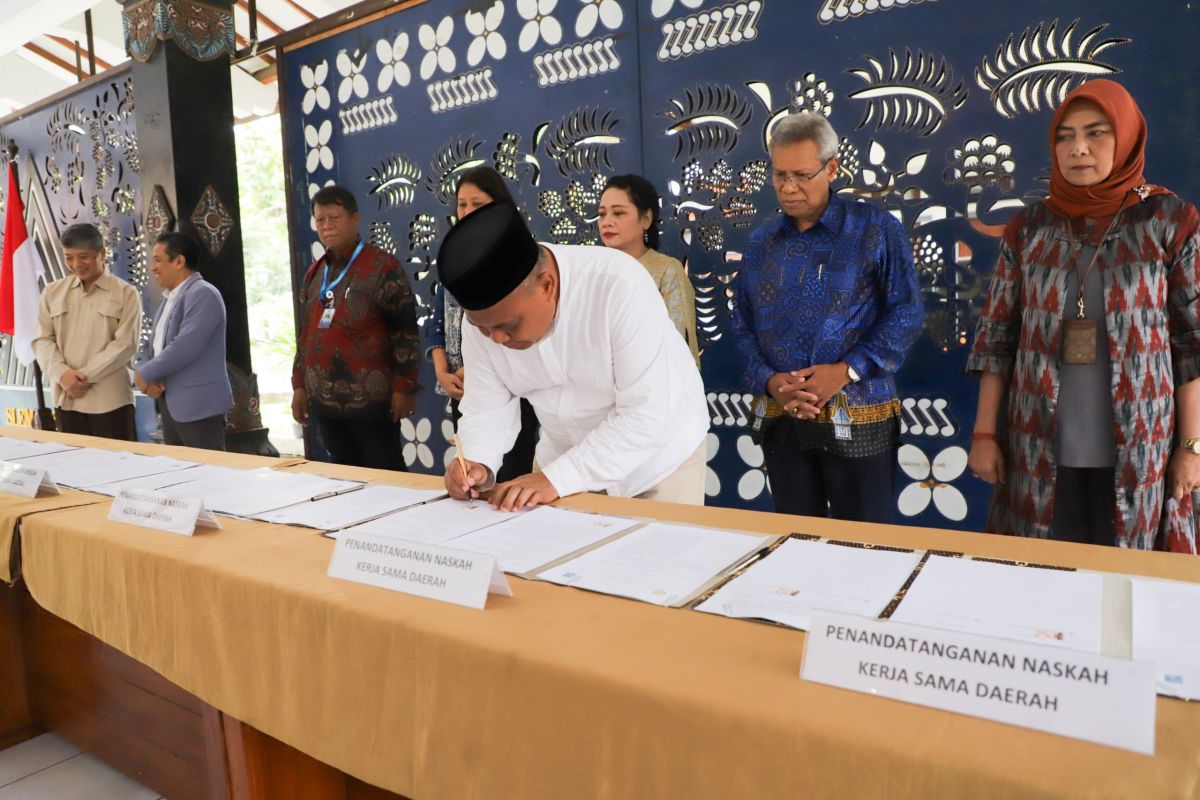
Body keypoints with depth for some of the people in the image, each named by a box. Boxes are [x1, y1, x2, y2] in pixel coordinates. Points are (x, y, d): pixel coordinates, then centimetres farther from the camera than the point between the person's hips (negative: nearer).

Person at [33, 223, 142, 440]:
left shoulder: (126, 294, -1)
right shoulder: (53, 292, 12)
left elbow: (125, 344, -8)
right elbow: (42, 340, 8)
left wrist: (85, 375, -13)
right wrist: (62, 374, -9)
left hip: (110, 399, -4)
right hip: (66, 398, 4)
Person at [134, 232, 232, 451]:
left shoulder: (203, 294, -13)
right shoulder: (168, 298, 18)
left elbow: (185, 347, -22)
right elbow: (153, 344, 18)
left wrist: (145, 374, -10)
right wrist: (143, 373, -3)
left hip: (198, 405, -9)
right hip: (170, 404, 9)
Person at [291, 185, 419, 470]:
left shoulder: (382, 267, -7)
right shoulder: (314, 274, 15)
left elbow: (405, 332, -10)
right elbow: (305, 334, 19)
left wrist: (404, 387, -13)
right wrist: (299, 385, 15)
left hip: (371, 400, -7)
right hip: (325, 401, 7)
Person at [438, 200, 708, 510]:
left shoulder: (620, 287, -32)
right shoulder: (484, 313, -16)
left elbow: (648, 414, -32)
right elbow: (486, 408, -9)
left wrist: (557, 477, -34)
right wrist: (478, 464, -28)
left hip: (659, 455, -4)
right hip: (564, 455, 4)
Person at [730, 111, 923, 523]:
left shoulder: (875, 229, -1)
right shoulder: (760, 242, 10)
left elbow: (906, 312, -6)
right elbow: (742, 326, 7)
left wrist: (847, 370, -17)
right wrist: (768, 381, -10)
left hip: (859, 421, -3)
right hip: (780, 421, 4)